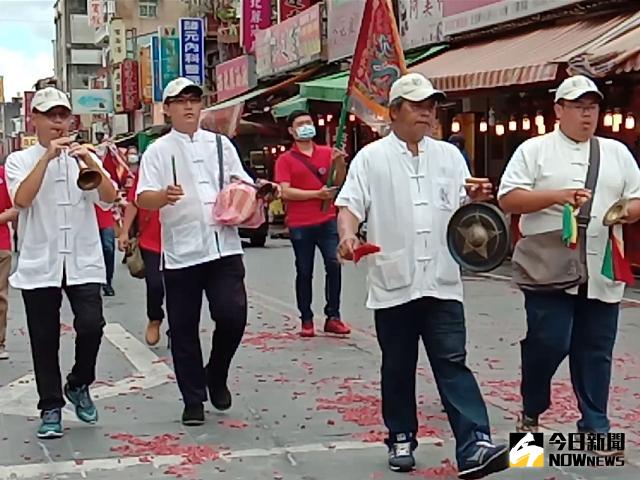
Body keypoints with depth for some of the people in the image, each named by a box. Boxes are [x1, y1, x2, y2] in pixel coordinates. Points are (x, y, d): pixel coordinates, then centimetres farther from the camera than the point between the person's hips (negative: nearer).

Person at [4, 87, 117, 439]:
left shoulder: (85, 158, 8)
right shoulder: (19, 161, 4)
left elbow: (109, 199, -5)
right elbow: (21, 200, -15)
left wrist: (90, 161, -19)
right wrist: (47, 157, -19)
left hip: (83, 261, 1)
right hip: (39, 264, -1)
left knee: (91, 325, -12)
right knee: (44, 339, 4)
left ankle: (78, 385, 16)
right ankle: (51, 409, 18)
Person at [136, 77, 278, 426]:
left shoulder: (220, 144, 14)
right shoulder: (158, 151, 5)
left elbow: (244, 185, 19)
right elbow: (143, 198, -6)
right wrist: (164, 196, -28)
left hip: (223, 246, 2)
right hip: (180, 252, -1)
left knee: (232, 315, -10)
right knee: (183, 329, 4)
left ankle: (217, 375, 18)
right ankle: (193, 400, 18)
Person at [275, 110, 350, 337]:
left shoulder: (326, 152, 10)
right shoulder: (285, 159, 2)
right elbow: (286, 192, -8)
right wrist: (317, 194, -13)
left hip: (327, 221, 2)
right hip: (300, 225, -2)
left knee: (334, 264, -7)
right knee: (304, 272, 4)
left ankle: (333, 317, 1)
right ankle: (306, 321, 12)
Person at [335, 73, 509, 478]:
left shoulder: (449, 156, 11)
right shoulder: (371, 158, 2)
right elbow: (350, 205, -3)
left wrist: (475, 199, -11)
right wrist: (348, 234, -24)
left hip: (441, 282, 2)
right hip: (393, 283, -1)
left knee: (453, 364, -3)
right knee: (398, 367, 10)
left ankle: (475, 447, -9)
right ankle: (401, 439, 24)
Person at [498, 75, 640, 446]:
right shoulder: (534, 150, 2)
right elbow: (508, 199, -5)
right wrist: (557, 196, -17)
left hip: (602, 272, 4)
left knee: (595, 352, 8)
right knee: (548, 343, -6)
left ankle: (595, 427, 18)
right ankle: (531, 411, 19)